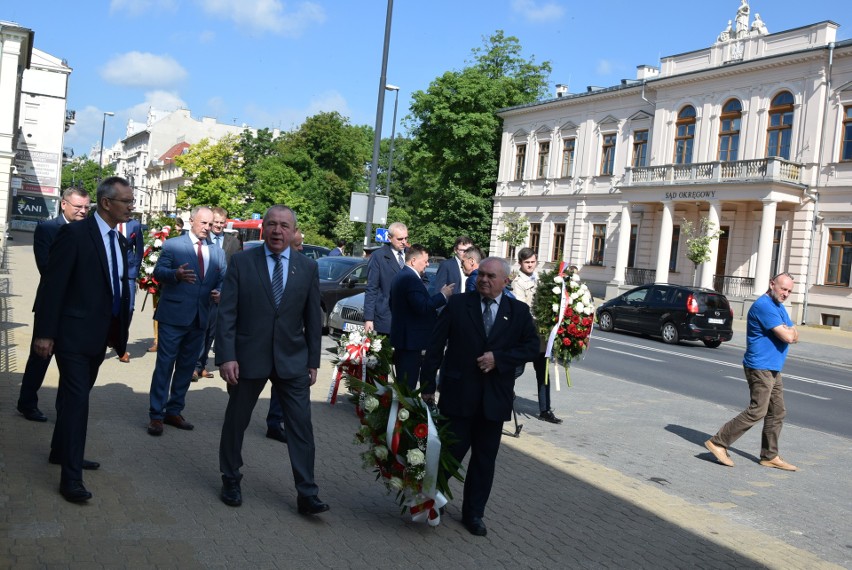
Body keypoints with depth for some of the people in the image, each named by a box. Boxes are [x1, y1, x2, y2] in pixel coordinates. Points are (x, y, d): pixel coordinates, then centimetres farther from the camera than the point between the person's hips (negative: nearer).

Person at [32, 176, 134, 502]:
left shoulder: (120, 242, 10)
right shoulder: (75, 234, -13)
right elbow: (52, 284, -15)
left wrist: (119, 333, 11)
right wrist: (44, 332, -18)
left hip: (99, 336, 8)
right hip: (73, 333, -7)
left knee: (75, 397, 20)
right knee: (77, 400, -8)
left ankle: (61, 452, 36)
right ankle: (71, 477, -4)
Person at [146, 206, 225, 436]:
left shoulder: (217, 252, 12)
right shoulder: (172, 245, -2)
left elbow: (222, 280, 11)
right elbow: (158, 271, -10)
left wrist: (219, 293, -11)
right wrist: (176, 274, -30)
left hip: (200, 318, 5)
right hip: (173, 316, -5)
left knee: (187, 366, 13)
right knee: (165, 365, -2)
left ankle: (174, 411, 24)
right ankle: (156, 415, 5)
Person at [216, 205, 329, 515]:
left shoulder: (308, 268, 2)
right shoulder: (241, 262, -4)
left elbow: (313, 318, 5)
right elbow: (227, 313, -7)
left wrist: (313, 361, 4)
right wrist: (226, 356, -14)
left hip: (292, 360, 1)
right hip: (248, 357, -1)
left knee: (301, 426, -1)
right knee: (236, 421, 13)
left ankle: (307, 494, 7)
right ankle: (231, 480, 34)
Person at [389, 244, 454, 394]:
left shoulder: (400, 277, 15)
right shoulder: (411, 279, -19)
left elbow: (393, 304, 25)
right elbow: (422, 307, -29)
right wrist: (443, 295, -18)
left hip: (401, 337, 11)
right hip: (411, 340, -11)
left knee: (402, 381, 16)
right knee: (408, 382, -7)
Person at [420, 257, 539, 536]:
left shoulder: (518, 311, 4)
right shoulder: (457, 304, -1)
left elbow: (531, 346, 2)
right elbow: (435, 347, -2)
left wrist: (498, 358, -12)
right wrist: (426, 385, -6)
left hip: (495, 398, 2)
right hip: (458, 395, -2)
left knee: (484, 459, 11)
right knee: (451, 451, 3)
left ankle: (474, 513, 26)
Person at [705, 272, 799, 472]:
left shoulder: (779, 306, 17)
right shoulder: (764, 306, -17)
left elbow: (794, 336, 13)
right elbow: (787, 337, -21)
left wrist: (789, 330, -8)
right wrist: (789, 330, 1)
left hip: (773, 369, 10)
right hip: (760, 368, -10)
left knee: (777, 412, 11)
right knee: (757, 411, -12)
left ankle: (769, 456, 19)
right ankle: (718, 442, -9)